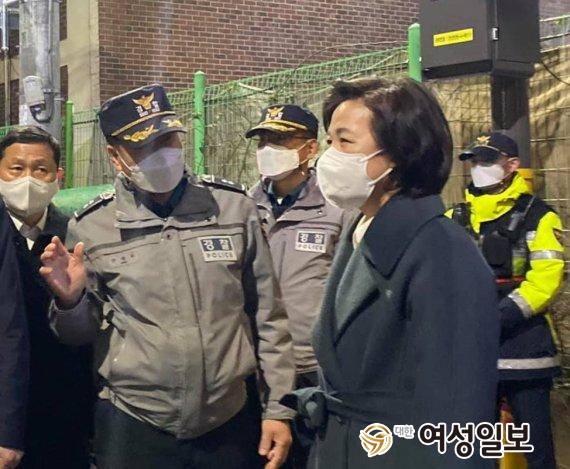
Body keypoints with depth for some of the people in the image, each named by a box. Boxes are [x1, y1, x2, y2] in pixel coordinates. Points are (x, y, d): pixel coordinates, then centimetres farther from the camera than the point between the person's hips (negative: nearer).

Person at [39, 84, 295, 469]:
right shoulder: (92, 228, -3)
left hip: (231, 423, 1)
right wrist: (72, 301, -14)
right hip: (133, 427, -1)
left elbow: (267, 317, 4)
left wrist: (278, 408, 3)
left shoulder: (234, 207, -2)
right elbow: (82, 333, 7)